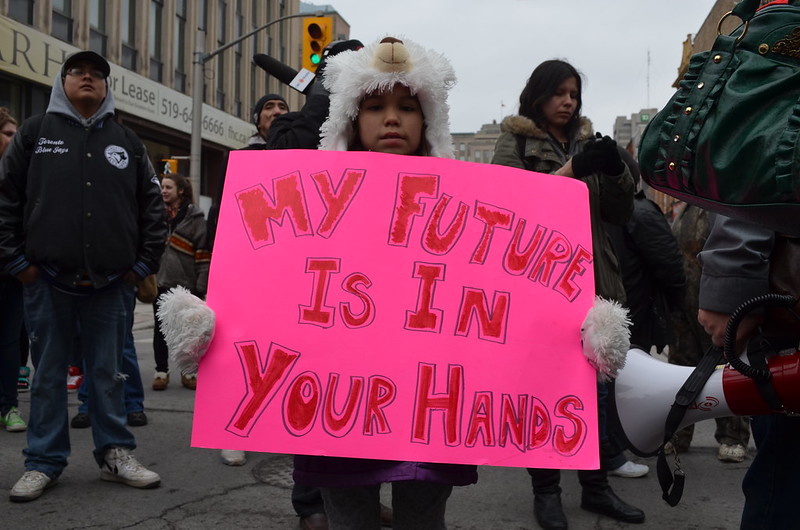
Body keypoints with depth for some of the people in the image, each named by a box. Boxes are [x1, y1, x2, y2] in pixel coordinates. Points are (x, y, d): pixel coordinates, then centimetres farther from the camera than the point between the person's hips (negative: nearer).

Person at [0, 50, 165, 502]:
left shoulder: (127, 141, 13)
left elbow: (153, 207, 12)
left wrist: (143, 264, 4)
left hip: (110, 283, 1)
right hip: (47, 281, -1)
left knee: (109, 374, 8)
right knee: (49, 375, 7)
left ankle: (116, 454, 17)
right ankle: (44, 463, 16)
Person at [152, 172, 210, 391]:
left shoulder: (195, 217, -3)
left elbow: (203, 253, -6)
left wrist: (200, 287, -12)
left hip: (185, 283, -3)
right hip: (160, 281, 4)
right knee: (160, 329, 6)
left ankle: (189, 372, 18)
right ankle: (161, 371, 16)